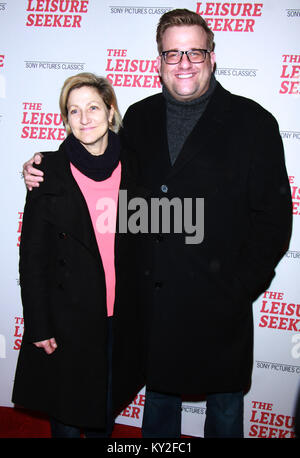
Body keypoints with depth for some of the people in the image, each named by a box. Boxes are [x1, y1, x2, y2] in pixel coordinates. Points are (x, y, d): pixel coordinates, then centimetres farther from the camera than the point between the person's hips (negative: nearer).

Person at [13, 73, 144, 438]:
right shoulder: (50, 172, -8)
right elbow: (33, 255, -7)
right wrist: (38, 325, -8)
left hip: (123, 318, 3)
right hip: (67, 316, -2)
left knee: (107, 407, 21)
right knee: (67, 413, 14)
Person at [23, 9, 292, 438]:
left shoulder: (252, 122, -7)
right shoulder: (138, 118, 5)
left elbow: (273, 217, -8)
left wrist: (239, 289, -11)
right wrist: (47, 176, -1)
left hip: (219, 305, -3)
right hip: (152, 298, 3)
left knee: (225, 407, 19)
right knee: (158, 394, 24)